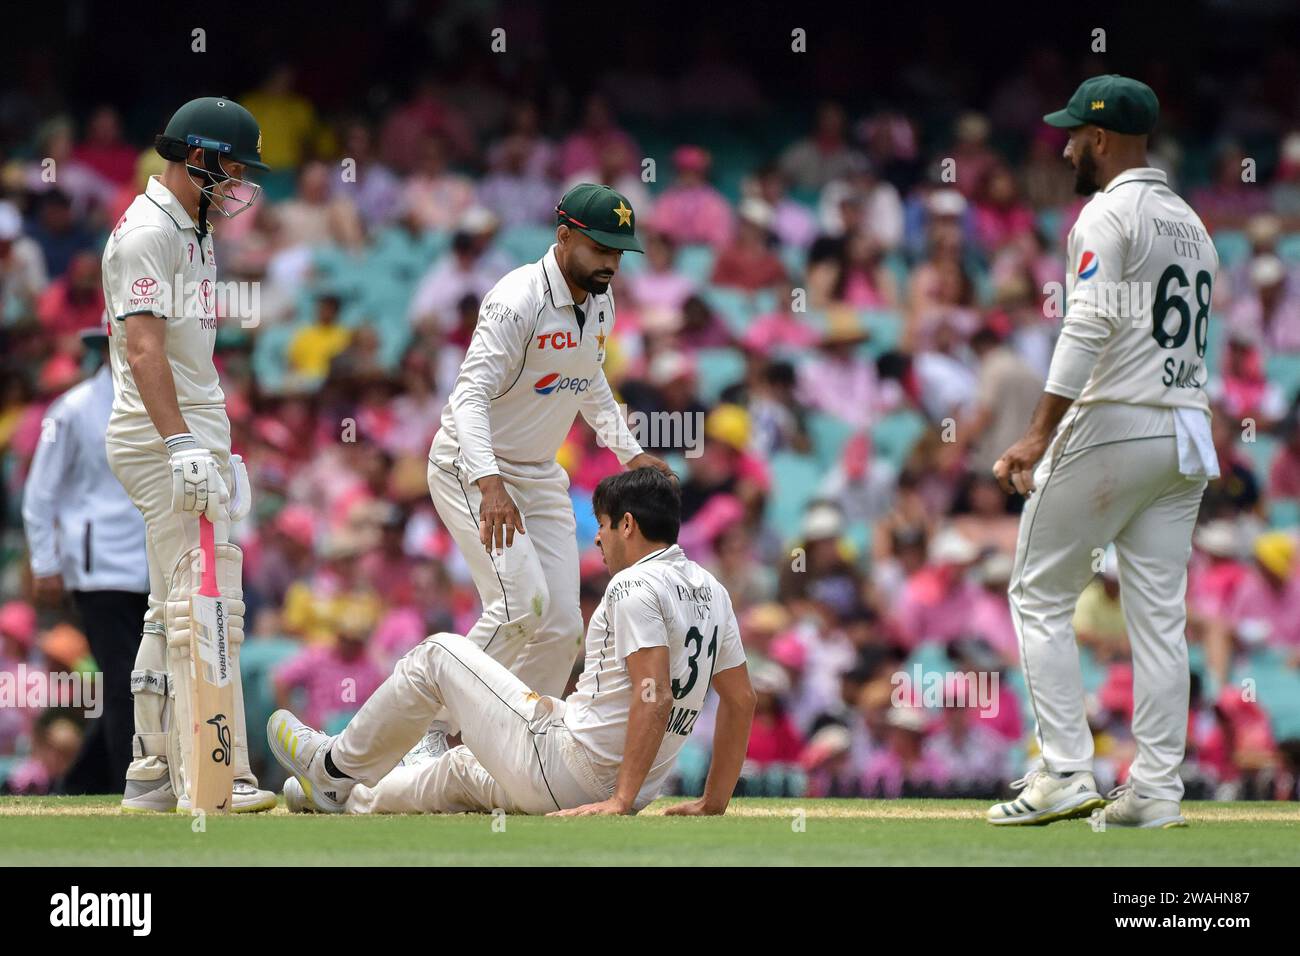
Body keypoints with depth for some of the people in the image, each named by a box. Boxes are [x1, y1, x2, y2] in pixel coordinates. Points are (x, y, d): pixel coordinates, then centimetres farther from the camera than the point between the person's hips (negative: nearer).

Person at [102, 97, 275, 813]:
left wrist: (218, 449, 23)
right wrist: (182, 446, -30)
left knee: (174, 613, 12)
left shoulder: (188, 232, 19)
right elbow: (144, 346, -22)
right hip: (163, 440, -11)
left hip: (193, 442, 11)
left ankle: (155, 774, 16)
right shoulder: (147, 231, -12)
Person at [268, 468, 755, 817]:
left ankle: (335, 765, 25)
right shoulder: (711, 591, 10)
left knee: (438, 655, 11)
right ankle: (349, 800, 54)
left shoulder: (636, 585, -16)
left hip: (563, 767, -8)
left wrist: (619, 802, -27)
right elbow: (741, 699, 12)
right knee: (466, 767, 34)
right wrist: (713, 802, 15)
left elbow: (655, 696, -26)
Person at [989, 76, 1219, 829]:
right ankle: (1157, 789, 3)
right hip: (1187, 434, 8)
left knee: (1042, 596, 1)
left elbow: (1089, 328, -20)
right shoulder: (1192, 223, 18)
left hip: (1111, 426, -8)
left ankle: (1066, 773, -7)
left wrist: (1040, 436, -24)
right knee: (1160, 612, 6)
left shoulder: (1109, 214, -8)